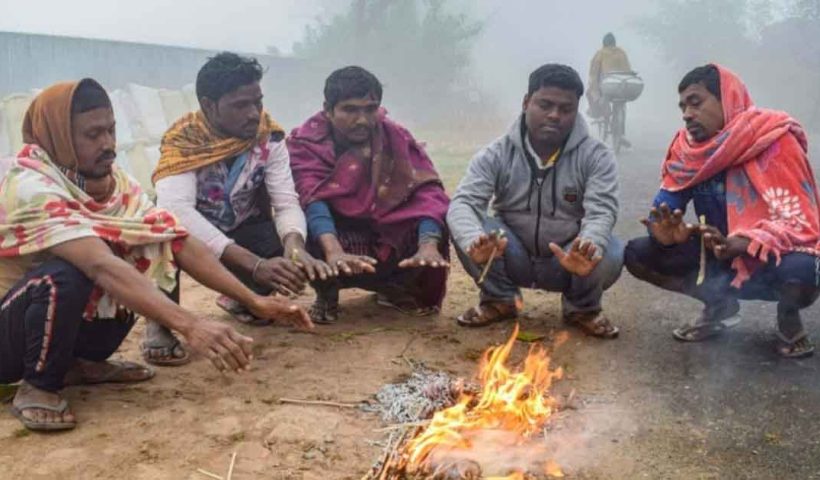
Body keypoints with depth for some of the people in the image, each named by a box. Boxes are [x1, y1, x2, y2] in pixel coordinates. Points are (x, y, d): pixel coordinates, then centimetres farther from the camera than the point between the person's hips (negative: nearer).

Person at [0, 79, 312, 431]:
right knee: (66, 275, -36)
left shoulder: (113, 180, -5)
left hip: (72, 317, 7)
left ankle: (83, 361, 5)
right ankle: (37, 386, -11)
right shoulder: (29, 187, -27)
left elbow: (180, 242, -11)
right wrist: (190, 326, -51)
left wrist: (255, 301, -20)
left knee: (157, 251, -8)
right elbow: (102, 266, -41)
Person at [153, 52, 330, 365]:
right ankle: (160, 325, -14)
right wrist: (255, 265, -53)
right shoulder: (183, 140, -28)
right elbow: (177, 211, -44)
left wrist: (295, 246, -47)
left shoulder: (268, 135, -18)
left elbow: (287, 202, -22)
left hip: (240, 232, 4)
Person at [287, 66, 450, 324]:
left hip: (387, 244, 2)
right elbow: (310, 199, -32)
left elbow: (427, 190, -22)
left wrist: (428, 246, -42)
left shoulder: (396, 138, -10)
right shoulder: (305, 142, -16)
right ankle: (327, 293, -3)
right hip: (334, 237, -2)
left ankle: (395, 288, 5)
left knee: (439, 218, -24)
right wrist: (334, 252, -51)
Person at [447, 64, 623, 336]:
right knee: (465, 228, -25)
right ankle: (500, 300, 2)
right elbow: (463, 203, -24)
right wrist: (474, 242, -49)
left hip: (568, 261, -1)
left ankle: (583, 307, 3)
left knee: (609, 254, -33)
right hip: (513, 260, 1)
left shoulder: (596, 156, -13)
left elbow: (602, 212, -25)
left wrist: (588, 248, -50)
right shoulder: (496, 155, -12)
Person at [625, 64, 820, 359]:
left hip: (776, 258, -4)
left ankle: (788, 317, 0)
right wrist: (665, 232, -30)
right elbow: (664, 206, -4)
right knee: (638, 255, -12)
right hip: (721, 257, 5)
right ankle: (720, 305, 10)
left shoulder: (775, 141, -21)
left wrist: (738, 245, -42)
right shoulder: (687, 146, -6)